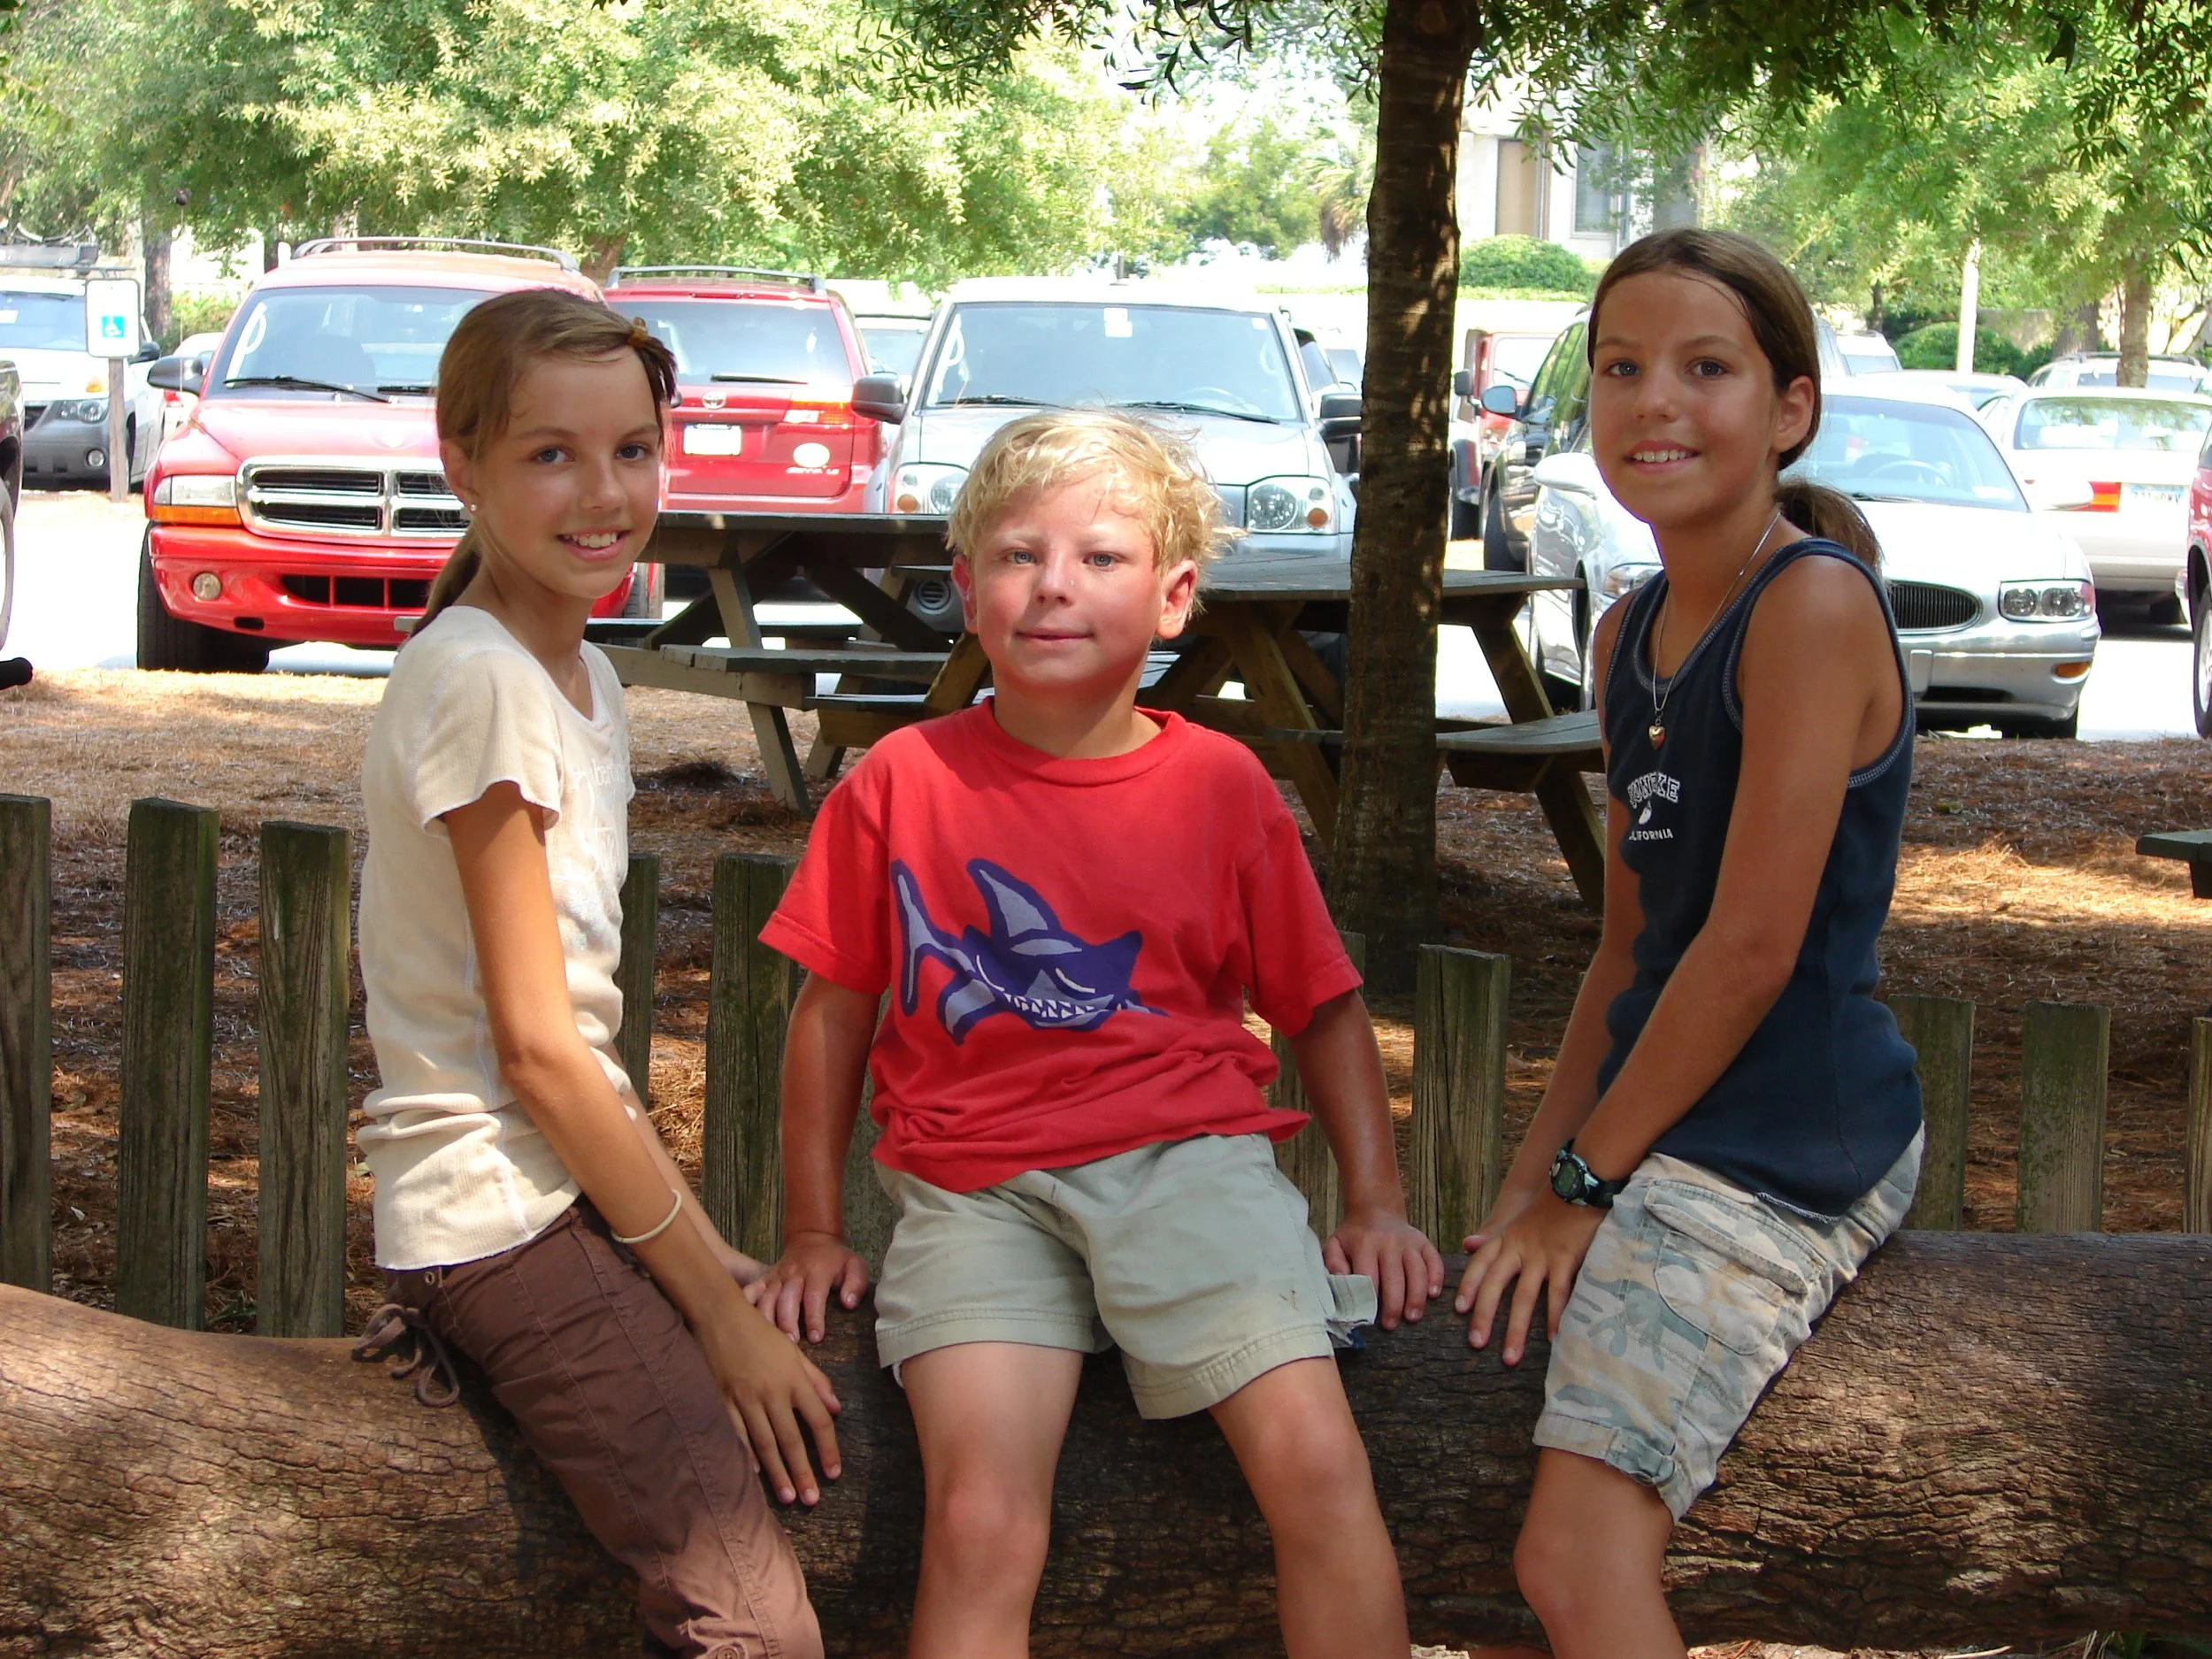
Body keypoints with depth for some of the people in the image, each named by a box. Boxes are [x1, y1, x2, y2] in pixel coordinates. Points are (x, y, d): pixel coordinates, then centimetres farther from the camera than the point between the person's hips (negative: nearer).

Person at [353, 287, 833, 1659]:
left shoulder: (581, 673, 12)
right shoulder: (479, 682, -14)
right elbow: (534, 1046, -15)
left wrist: (703, 1247, 8)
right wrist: (717, 1308, -12)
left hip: (583, 1183, 9)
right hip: (504, 1217, -9)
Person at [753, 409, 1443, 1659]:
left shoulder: (1221, 783, 7)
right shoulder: (903, 783, 5)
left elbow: (1325, 1005, 15)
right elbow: (836, 1009, 13)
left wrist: (1377, 1200, 5)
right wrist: (814, 1232, 11)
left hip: (1188, 1157, 1)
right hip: (976, 1182, -1)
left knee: (1318, 1462, -22)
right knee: (982, 1521, -24)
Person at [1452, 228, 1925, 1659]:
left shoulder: (1813, 603, -15)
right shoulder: (1631, 634, 12)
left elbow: (1753, 944, -17)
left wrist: (1584, 1177, -11)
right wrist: (1537, 1172, 8)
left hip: (1779, 1151, -9)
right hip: (1666, 1135, 10)